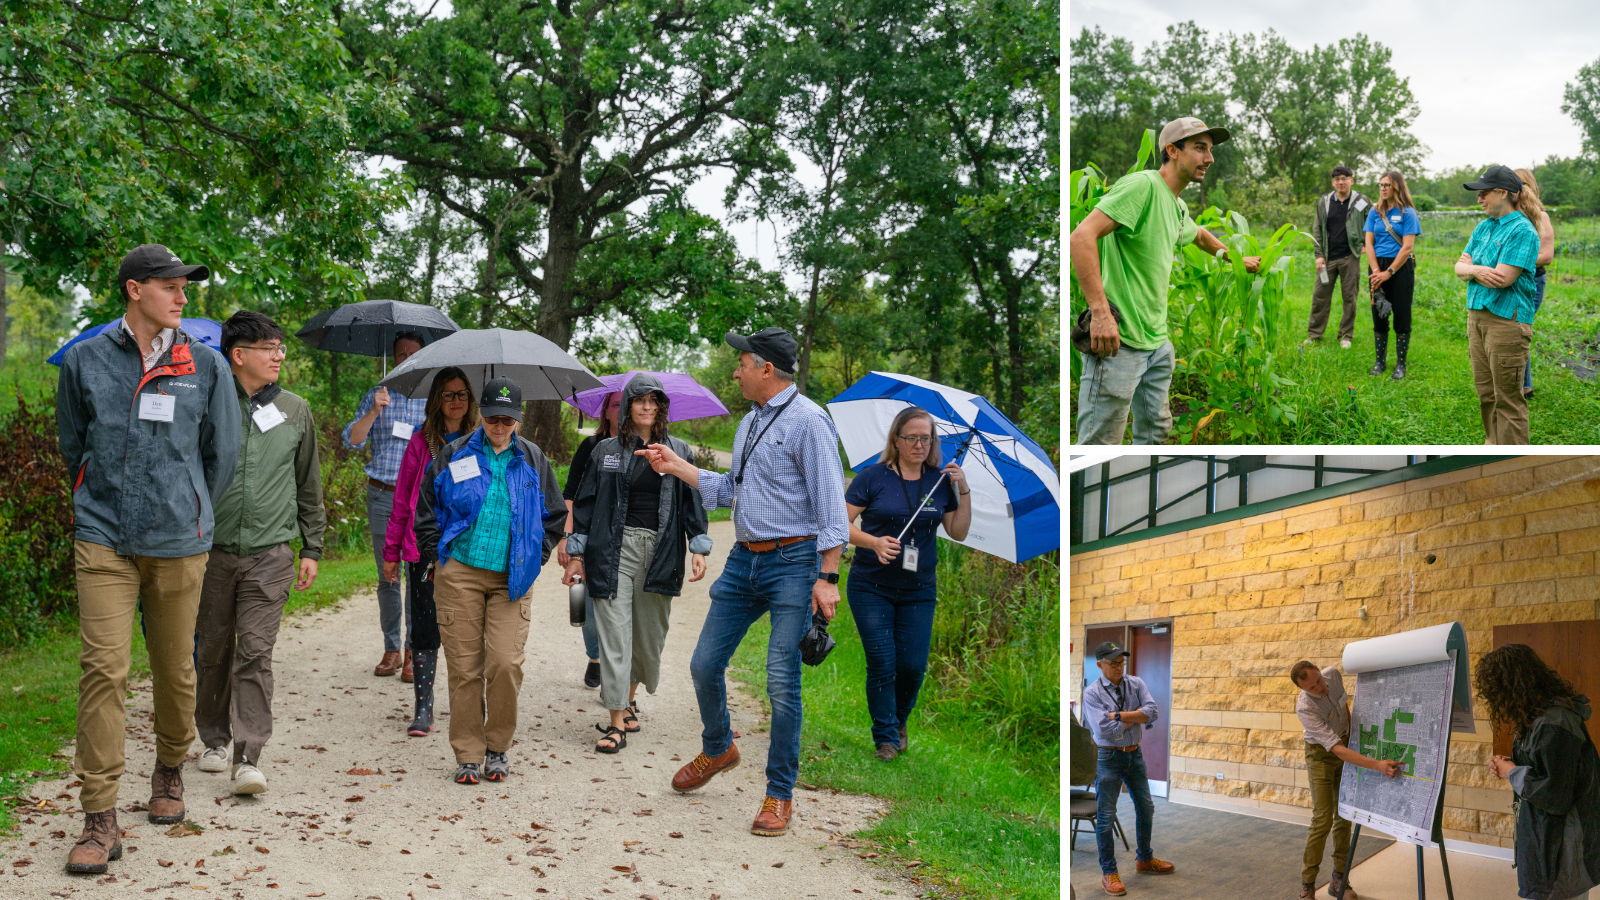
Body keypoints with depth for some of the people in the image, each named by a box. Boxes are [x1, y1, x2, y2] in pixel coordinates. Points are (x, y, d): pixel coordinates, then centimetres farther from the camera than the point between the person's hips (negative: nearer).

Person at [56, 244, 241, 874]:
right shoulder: (85, 361, 4)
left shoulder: (205, 365, 5)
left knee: (175, 668, 9)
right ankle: (100, 817, -5)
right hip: (103, 539, -1)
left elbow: (223, 453, 14)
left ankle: (170, 769, 34)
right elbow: (70, 443, 18)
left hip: (179, 543, 1)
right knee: (103, 668, -9)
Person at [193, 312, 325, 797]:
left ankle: (248, 757, -8)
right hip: (213, 551, 0)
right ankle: (215, 739, 27)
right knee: (214, 651, 9)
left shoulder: (295, 411, 9)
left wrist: (312, 547, 12)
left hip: (270, 553, 0)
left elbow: (309, 485, 15)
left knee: (255, 653, -8)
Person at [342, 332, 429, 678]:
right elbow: (352, 440, 0)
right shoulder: (377, 396, 10)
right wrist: (374, 412, -14)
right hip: (382, 497, 1)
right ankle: (391, 649, 15)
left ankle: (413, 652, 1)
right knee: (387, 577, 6)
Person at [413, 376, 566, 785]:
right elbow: (426, 509, 13)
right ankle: (468, 754, 9)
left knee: (506, 663, -10)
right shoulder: (454, 455, 5)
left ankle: (498, 748, 8)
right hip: (459, 573, 0)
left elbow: (555, 515, 18)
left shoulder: (532, 459, 9)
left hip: (511, 578, 1)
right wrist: (436, 556, 7)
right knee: (464, 666, -1)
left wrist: (534, 558, 11)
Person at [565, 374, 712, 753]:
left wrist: (698, 549, -1)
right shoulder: (607, 450, 6)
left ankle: (629, 697, 34)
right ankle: (618, 722, -5)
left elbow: (692, 501, 9)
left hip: (660, 551, 2)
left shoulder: (679, 451, 9)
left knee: (650, 633, 8)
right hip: (615, 549, -2)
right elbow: (586, 502, 7)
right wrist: (576, 553, 3)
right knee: (615, 633, -7)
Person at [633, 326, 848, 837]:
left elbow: (830, 503, -15)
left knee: (781, 682, -7)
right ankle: (717, 749, 37)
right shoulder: (749, 422, 17)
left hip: (792, 564, -8)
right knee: (704, 665, 10)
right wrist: (677, 466, 24)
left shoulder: (807, 421, -11)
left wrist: (827, 577, -19)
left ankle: (780, 795, 6)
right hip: (744, 560, 8)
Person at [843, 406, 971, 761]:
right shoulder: (873, 476, -7)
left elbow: (959, 533, 6)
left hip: (919, 590, 3)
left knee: (913, 665, 0)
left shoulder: (940, 480, 3)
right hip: (871, 587, -3)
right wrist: (874, 542, -24)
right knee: (882, 664, -4)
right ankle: (886, 739, 11)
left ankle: (898, 722, 28)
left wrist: (963, 491, -7)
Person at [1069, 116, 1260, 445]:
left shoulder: (1178, 207, 16)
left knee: (1156, 432, 17)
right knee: (1099, 443, -8)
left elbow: (1200, 236, 42)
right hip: (1119, 341, -10)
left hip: (1157, 341, 10)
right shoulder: (1142, 185, -13)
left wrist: (1238, 259, 52)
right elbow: (1082, 236, -23)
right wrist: (1100, 311, -29)